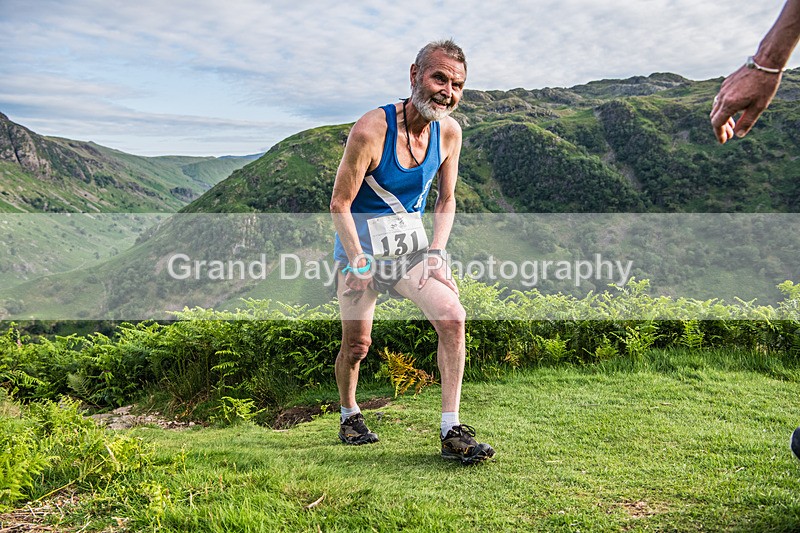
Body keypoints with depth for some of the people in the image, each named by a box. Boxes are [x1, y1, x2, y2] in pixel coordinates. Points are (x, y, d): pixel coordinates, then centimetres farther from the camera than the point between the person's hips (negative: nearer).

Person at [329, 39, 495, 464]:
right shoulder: (371, 130, -20)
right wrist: (359, 261, -20)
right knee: (357, 342, 4)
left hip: (411, 241, 4)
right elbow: (339, 204, -14)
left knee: (452, 316, -15)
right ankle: (349, 415, 34)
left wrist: (436, 253, -5)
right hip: (361, 239, -4)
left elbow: (446, 200, 8)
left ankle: (452, 433, -8)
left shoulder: (449, 131, -3)